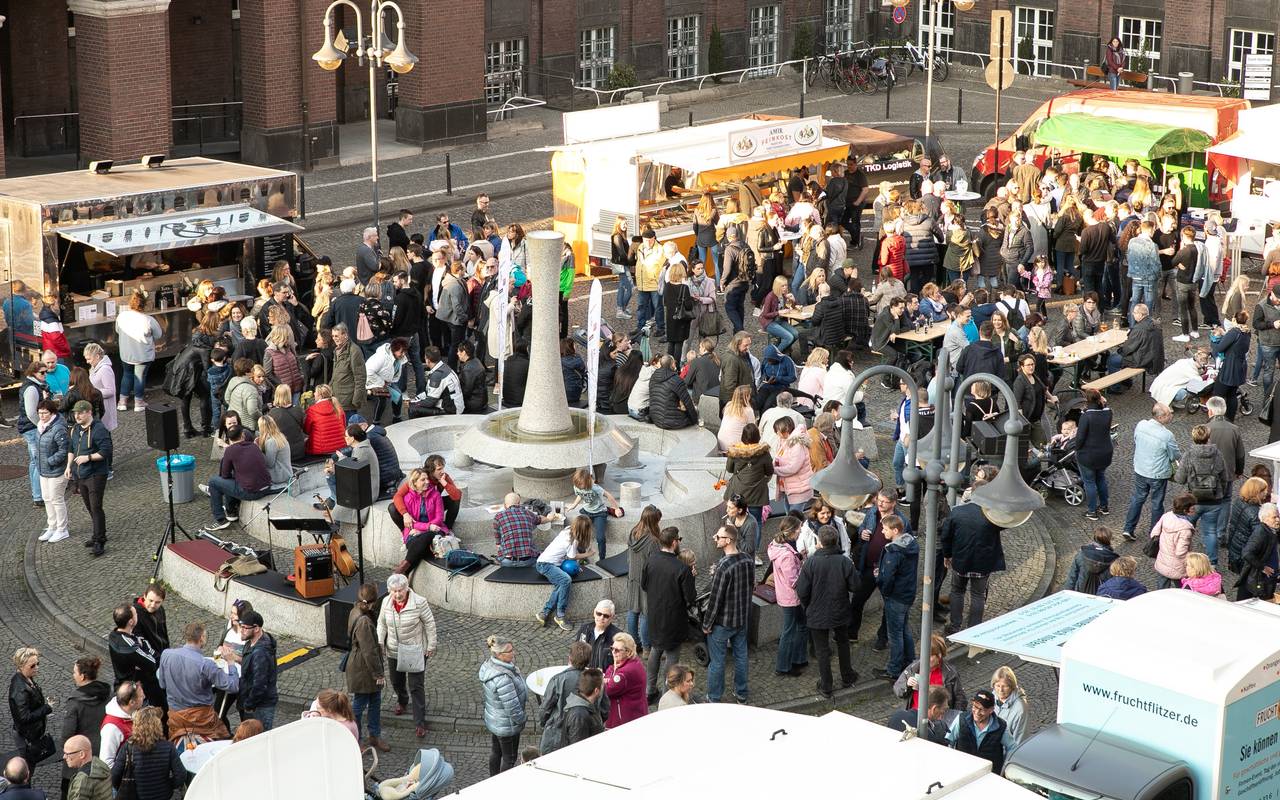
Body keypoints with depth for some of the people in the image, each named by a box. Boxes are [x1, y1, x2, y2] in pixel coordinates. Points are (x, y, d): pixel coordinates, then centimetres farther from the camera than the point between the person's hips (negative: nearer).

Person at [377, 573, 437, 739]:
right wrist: (379, 642, -2)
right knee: (396, 681, 24)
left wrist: (431, 645, -9)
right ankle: (402, 701, 57)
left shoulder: (419, 602, -22)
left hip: (415, 651, -5)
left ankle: (420, 723, 4)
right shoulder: (386, 602, -8)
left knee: (416, 686, -4)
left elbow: (429, 623, -12)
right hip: (394, 650, 5)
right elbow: (382, 623, 6)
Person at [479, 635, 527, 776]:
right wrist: (521, 719, -11)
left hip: (492, 720, 9)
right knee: (509, 758, 12)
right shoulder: (503, 678, -36)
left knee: (495, 752, 26)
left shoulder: (488, 664, -7)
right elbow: (512, 705, -29)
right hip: (507, 725, -9)